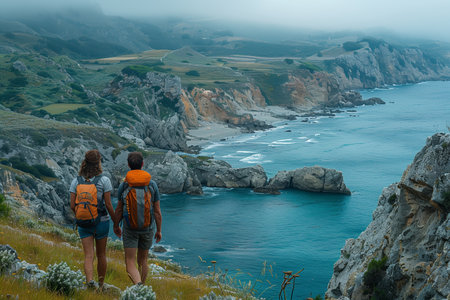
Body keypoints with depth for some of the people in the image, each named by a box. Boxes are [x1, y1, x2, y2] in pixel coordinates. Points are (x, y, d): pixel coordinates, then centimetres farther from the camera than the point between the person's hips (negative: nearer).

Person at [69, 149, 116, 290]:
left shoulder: (76, 181, -2)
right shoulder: (104, 180, -11)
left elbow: (72, 206, -2)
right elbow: (108, 205, -10)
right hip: (101, 221, -1)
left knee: (88, 256, 1)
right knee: (101, 255, 15)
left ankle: (90, 280, -24)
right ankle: (101, 285, 28)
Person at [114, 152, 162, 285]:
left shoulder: (123, 185, -8)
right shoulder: (152, 184, -7)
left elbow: (119, 209, 0)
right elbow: (157, 211, -4)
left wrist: (116, 226, 17)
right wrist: (159, 230, 7)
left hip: (129, 229, -2)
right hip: (147, 229, 2)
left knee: (130, 263, -2)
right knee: (142, 261, 19)